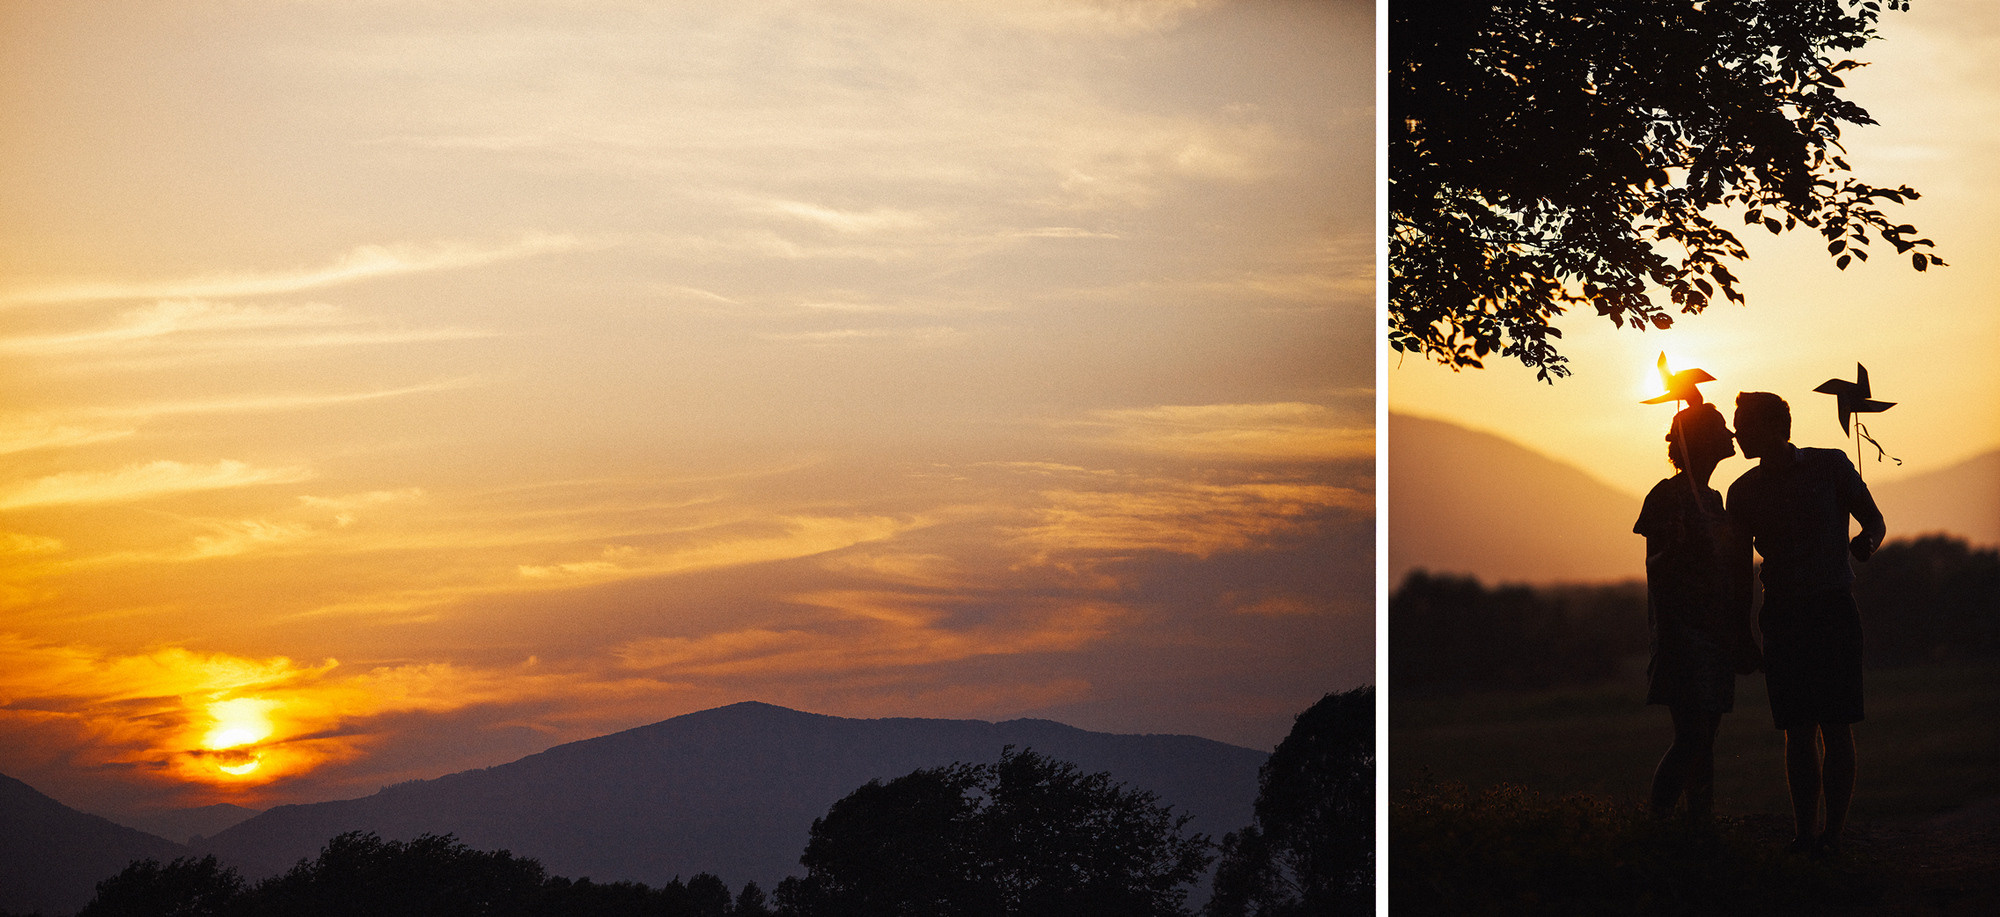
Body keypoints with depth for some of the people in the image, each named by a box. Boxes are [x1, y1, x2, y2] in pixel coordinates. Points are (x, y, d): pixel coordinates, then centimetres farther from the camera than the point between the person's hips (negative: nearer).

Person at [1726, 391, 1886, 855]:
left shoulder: (1830, 466, 2)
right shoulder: (1744, 491, 10)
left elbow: (1874, 521, 8)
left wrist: (1865, 542, -15)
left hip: (1833, 609, -3)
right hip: (1782, 616, 3)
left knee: (1835, 727, -7)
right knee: (1798, 731, 1)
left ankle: (1834, 832, -4)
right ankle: (1804, 831, 5)